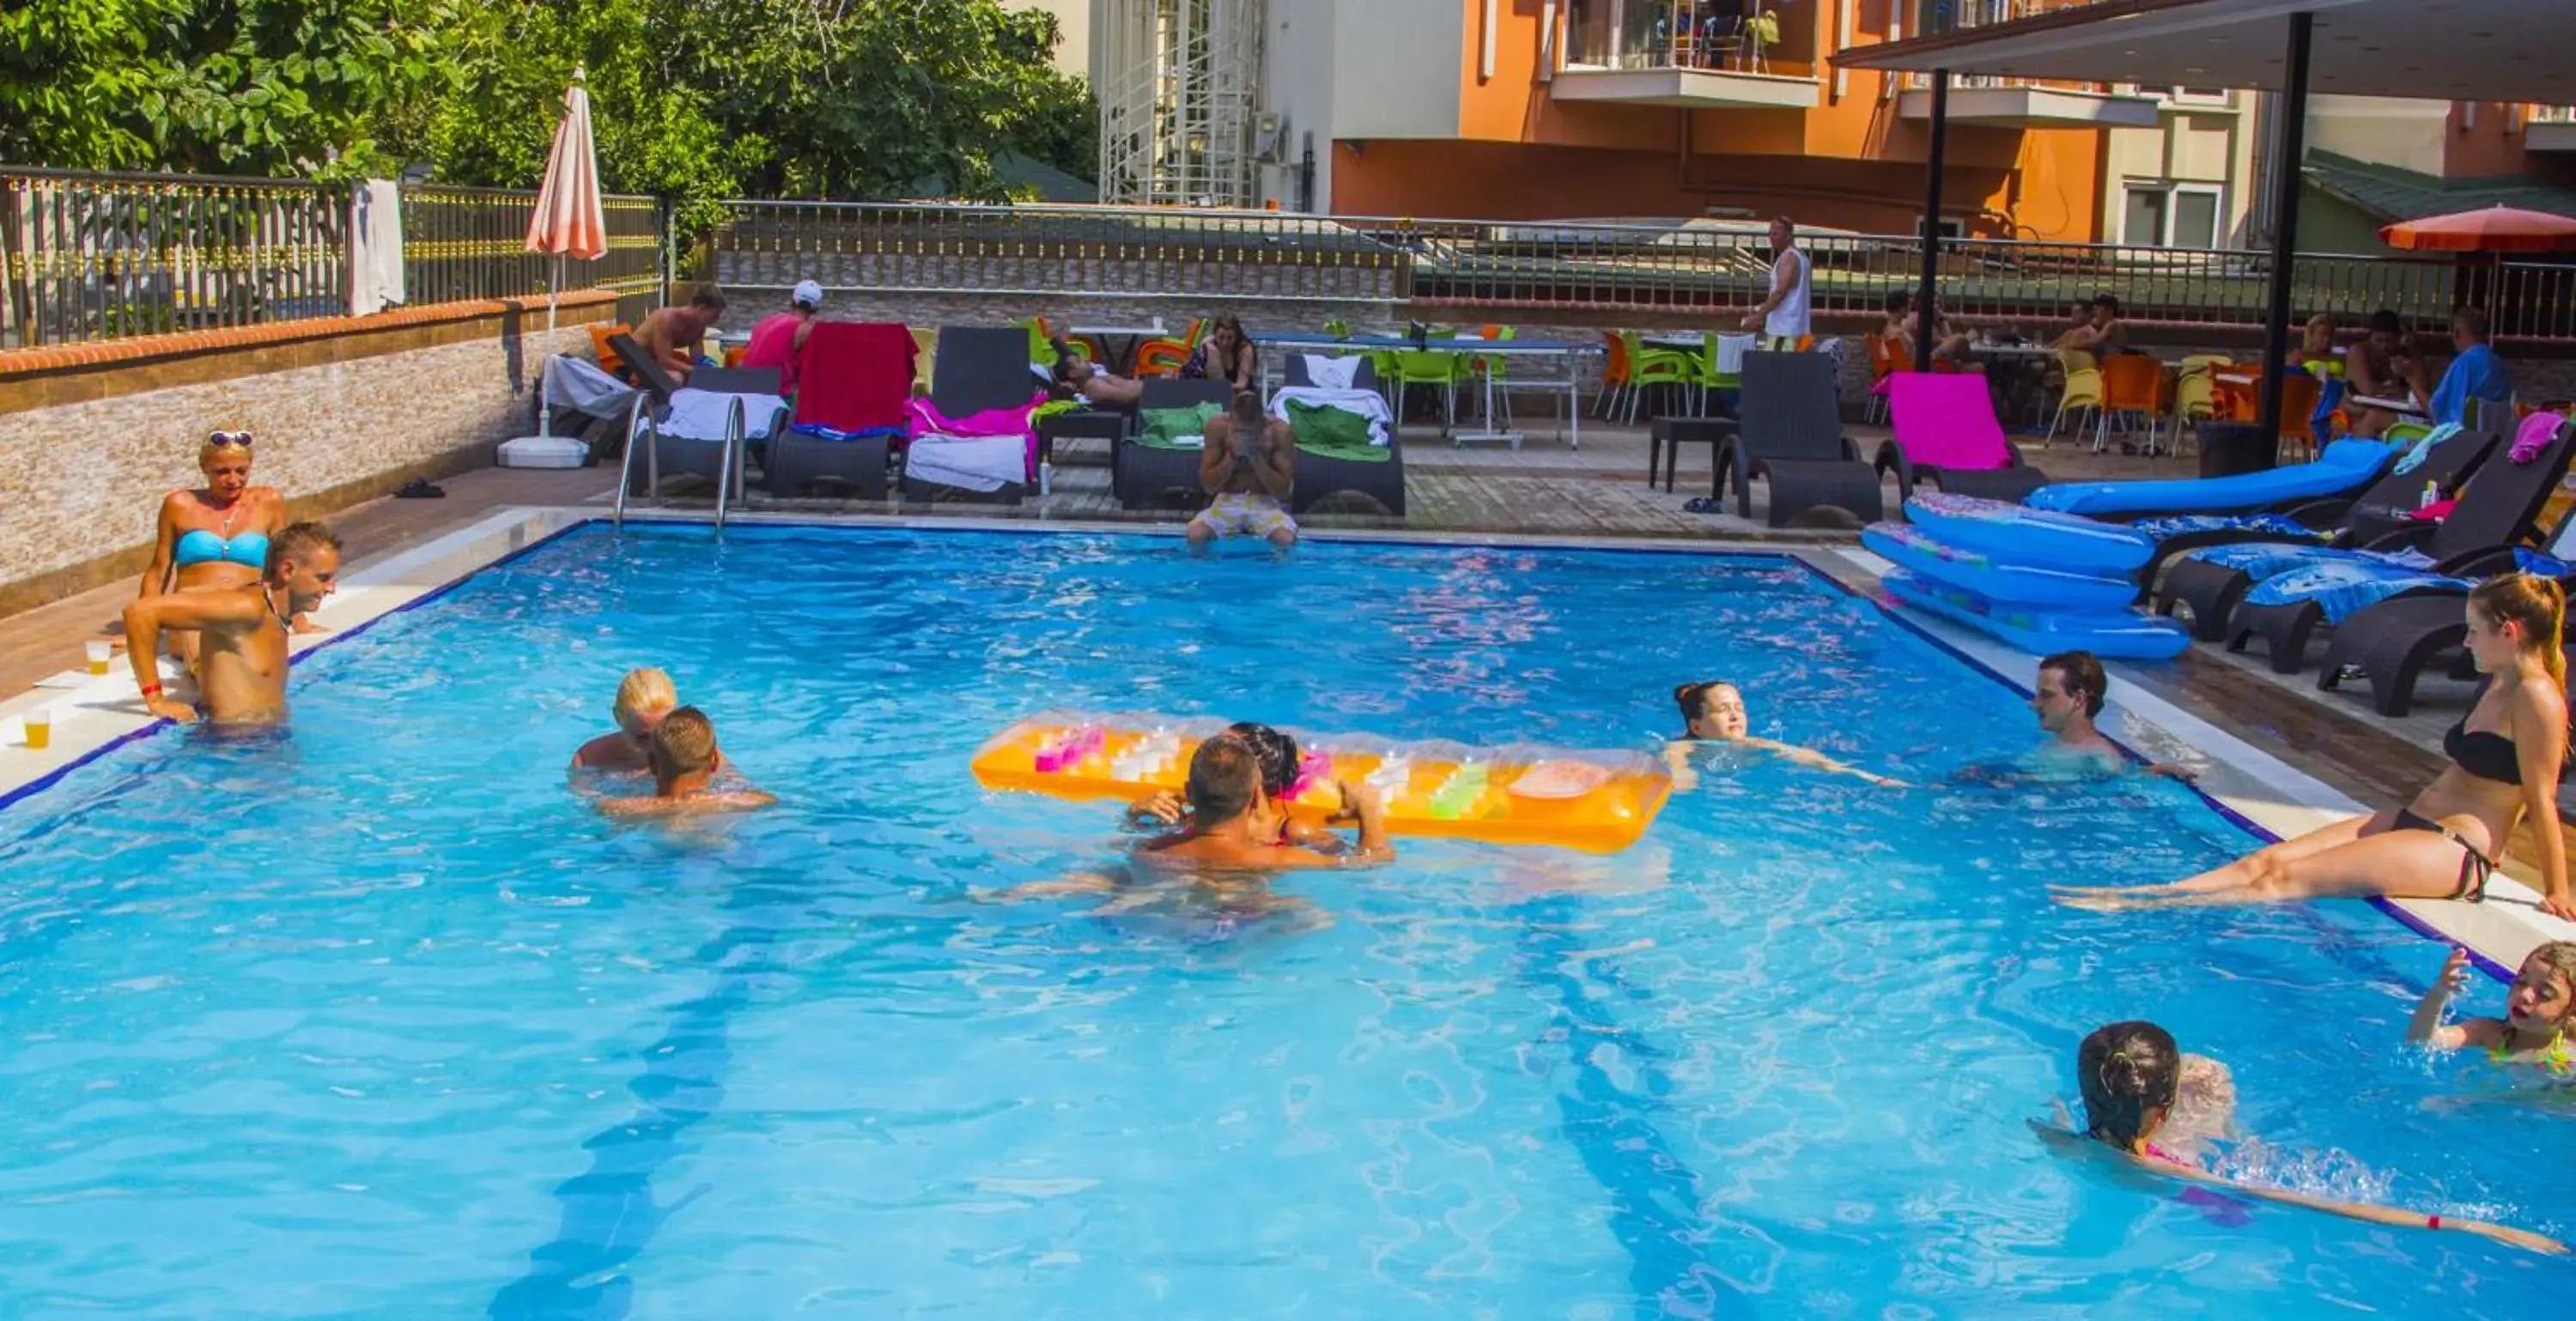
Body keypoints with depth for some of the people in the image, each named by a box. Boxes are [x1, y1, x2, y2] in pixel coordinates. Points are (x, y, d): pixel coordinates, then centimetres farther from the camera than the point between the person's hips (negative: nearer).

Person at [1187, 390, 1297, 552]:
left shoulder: (1279, 431, -11)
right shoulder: (1218, 426, -10)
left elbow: (1282, 490, -11)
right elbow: (1208, 485, -7)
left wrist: (1256, 457, -22)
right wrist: (1232, 455, -21)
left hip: (1265, 503, -1)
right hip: (1227, 502, 1)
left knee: (1286, 540, -32)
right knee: (1195, 536, -28)